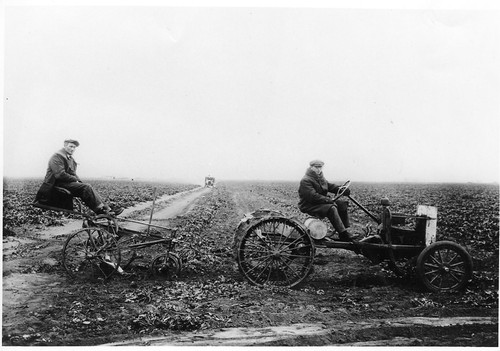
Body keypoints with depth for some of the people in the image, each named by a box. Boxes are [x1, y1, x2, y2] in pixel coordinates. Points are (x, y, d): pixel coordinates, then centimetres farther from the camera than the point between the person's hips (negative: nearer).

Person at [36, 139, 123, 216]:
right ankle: (101, 210, -28)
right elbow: (60, 175, -18)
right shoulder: (57, 156, -8)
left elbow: (73, 174, 21)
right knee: (87, 187, -25)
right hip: (58, 184, -9)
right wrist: (75, 180, -13)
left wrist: (79, 181, 1)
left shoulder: (71, 159, 22)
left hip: (68, 182, 9)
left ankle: (107, 208, -22)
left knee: (88, 188, -11)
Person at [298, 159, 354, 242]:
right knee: (331, 208, -30)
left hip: (322, 202, 10)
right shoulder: (305, 181, -17)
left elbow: (330, 186, 13)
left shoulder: (320, 178, 15)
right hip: (309, 206, -10)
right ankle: (343, 234, -27)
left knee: (342, 203, 0)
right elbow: (313, 196, -25)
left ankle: (345, 228, 0)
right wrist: (329, 200, -27)